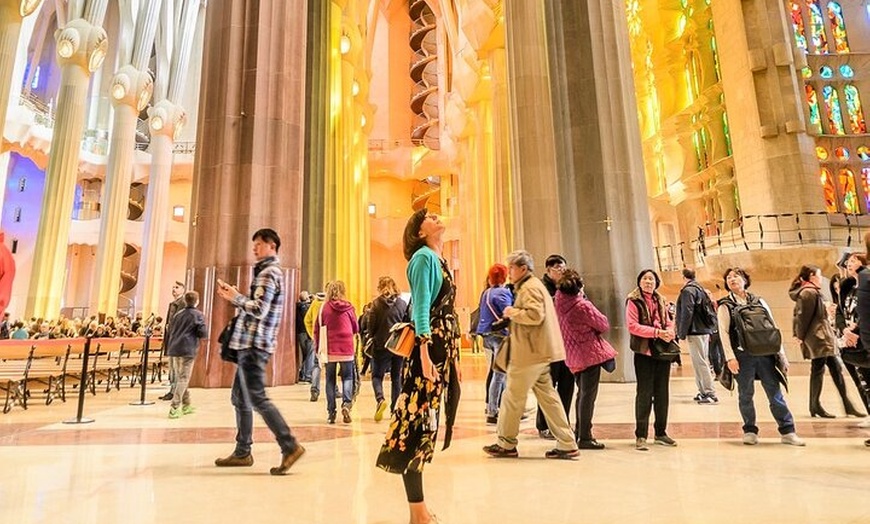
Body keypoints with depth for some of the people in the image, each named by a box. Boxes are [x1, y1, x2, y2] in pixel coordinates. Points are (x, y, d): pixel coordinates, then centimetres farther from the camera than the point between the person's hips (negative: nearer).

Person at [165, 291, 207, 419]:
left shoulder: (178, 314, 18)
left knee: (180, 378, 15)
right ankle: (174, 409, -7)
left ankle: (186, 405, 26)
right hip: (186, 350, -7)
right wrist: (205, 333, 10)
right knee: (183, 379, -2)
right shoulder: (198, 314, -2)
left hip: (173, 349, 7)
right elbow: (203, 333, -10)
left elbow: (172, 331, 21)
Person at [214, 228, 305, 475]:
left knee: (257, 398, -11)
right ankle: (242, 452, 22)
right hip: (250, 344, 10)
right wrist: (235, 296, 9)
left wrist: (235, 297, -10)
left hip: (254, 345, -10)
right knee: (240, 397, 14)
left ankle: (290, 446, -9)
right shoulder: (269, 272, 21)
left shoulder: (268, 273, -11)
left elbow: (259, 309, -21)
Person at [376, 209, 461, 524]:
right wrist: (424, 353, -23)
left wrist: (454, 358, 18)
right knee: (417, 421, -4)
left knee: (426, 422, 12)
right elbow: (421, 307, -15)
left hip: (443, 348, 9)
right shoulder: (424, 256, -6)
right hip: (429, 347, -9)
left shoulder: (440, 260, 19)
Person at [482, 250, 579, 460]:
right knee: (548, 397, 11)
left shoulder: (529, 288, -12)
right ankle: (566, 445, 14)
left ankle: (506, 444, 14)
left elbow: (535, 315, -26)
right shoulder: (534, 285, 21)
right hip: (540, 353, 10)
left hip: (529, 354, -10)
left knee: (512, 397, 1)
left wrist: (512, 312, -13)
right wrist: (514, 314, 14)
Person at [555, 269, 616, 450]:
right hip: (590, 352, -7)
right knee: (588, 395, 1)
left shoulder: (558, 303, -3)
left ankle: (578, 432, 29)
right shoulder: (583, 306, -21)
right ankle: (585, 438, 6)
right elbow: (604, 325, -8)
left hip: (572, 353, 7)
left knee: (582, 393, 20)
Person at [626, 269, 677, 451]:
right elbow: (632, 326, -13)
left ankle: (661, 432, 25)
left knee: (662, 393, 12)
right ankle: (640, 436, 3)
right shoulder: (633, 301, -4)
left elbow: (668, 322, 17)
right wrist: (656, 332, -20)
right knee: (644, 393, -4)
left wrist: (669, 331, -7)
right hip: (644, 352, -6)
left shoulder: (661, 301, 14)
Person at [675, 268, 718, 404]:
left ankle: (710, 394, -8)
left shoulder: (688, 290, -10)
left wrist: (682, 333, -12)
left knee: (700, 363, -8)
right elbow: (709, 311, 21)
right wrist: (709, 328, 22)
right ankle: (703, 391, 18)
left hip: (695, 332, -10)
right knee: (702, 362, 13)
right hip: (705, 330, 10)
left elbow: (687, 313, -16)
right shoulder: (700, 290, 19)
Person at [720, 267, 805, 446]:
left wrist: (781, 353, 7)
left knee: (775, 393, 3)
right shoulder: (725, 306, 2)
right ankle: (750, 430, 17)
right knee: (746, 395, 5)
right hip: (743, 356, -2)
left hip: (765, 353, 3)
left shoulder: (759, 302, 12)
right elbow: (724, 333, -5)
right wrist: (730, 358, -13)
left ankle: (787, 431, 12)